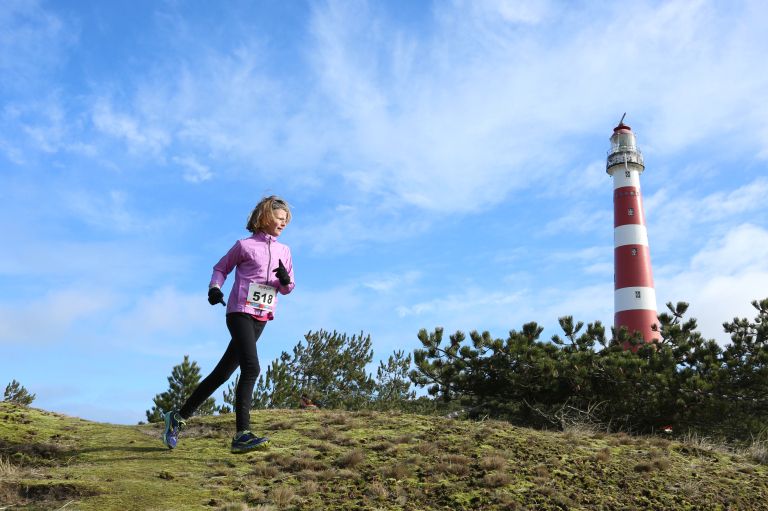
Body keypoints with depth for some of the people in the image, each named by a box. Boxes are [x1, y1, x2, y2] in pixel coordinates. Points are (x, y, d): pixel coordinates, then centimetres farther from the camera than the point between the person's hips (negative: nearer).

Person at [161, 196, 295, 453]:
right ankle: (242, 435, -21)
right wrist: (214, 288, -8)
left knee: (222, 373, 9)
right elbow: (221, 268, 10)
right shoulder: (245, 245, 0)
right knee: (251, 368, -21)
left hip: (261, 319, 6)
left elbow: (287, 289, 16)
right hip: (240, 313, -6)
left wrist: (285, 279, -7)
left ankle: (179, 416, 22)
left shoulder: (284, 251, 13)